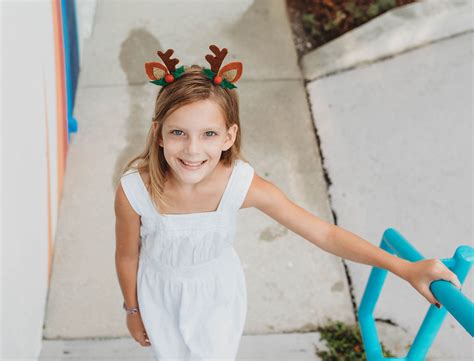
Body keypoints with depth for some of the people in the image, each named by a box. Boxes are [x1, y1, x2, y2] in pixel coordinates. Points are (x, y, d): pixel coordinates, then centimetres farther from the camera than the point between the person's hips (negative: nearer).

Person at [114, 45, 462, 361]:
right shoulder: (134, 191, -33)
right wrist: (133, 310, 4)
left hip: (219, 292, 0)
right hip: (162, 294, 0)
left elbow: (324, 233, -27)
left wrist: (406, 268, -32)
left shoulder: (244, 185, -32)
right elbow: (127, 256, -13)